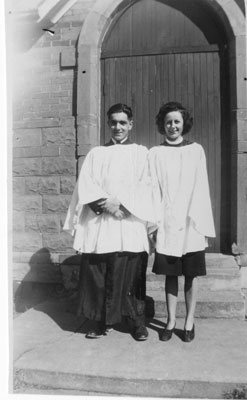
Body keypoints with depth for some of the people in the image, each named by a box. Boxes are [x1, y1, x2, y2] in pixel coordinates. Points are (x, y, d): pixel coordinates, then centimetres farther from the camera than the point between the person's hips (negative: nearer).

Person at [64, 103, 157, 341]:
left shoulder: (141, 153, 11)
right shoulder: (96, 153, 15)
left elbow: (145, 187, 0)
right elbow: (85, 185, 3)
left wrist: (120, 203, -13)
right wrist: (105, 202, -14)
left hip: (130, 223, -1)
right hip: (99, 224, 2)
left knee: (131, 274, 0)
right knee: (98, 274, 2)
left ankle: (138, 322, 17)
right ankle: (103, 321, 18)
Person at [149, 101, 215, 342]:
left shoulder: (196, 150, 5)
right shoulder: (155, 153, 4)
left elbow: (202, 189, 3)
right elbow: (153, 190, 1)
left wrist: (205, 225, -2)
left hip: (191, 223, 0)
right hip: (167, 224, 0)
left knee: (191, 275, 7)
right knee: (170, 274, 8)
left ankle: (189, 322, 22)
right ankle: (171, 321, 22)